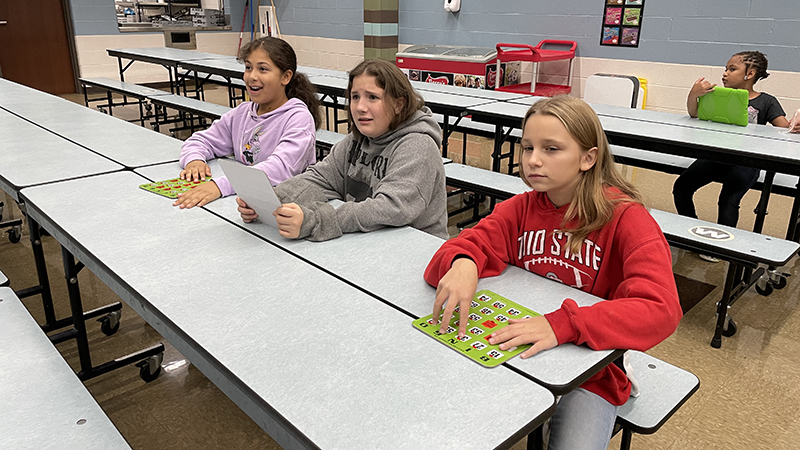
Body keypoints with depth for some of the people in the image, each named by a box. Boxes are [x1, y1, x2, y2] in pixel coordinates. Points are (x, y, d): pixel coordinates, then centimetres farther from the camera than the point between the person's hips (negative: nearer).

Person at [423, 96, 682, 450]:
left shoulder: (627, 219, -13)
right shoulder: (522, 208, 0)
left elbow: (661, 309, -25)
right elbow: (464, 246, -8)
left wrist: (562, 325, -38)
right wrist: (462, 265, -34)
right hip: (517, 354, 3)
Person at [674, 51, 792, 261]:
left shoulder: (766, 102, 4)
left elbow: (784, 128, -5)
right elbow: (694, 114, 3)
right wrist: (693, 95, -19)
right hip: (715, 156, 4)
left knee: (728, 200, -23)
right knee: (681, 187, -11)